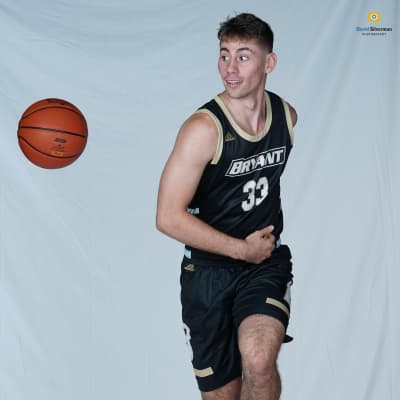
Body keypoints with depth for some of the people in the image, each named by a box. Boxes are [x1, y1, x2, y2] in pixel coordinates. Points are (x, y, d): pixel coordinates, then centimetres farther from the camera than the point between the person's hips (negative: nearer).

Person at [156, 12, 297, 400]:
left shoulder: (287, 115, -1)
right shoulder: (204, 127, -17)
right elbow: (169, 218, -19)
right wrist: (242, 249, -13)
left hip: (267, 261, 2)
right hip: (208, 269, -2)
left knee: (259, 361, -26)